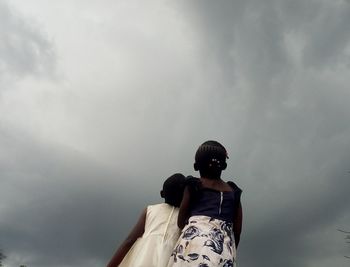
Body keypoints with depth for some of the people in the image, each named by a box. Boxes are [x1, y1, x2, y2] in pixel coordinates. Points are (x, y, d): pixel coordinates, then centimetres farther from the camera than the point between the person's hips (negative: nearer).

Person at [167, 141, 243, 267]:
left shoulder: (193, 186, 11)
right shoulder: (233, 191, 18)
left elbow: (180, 222, 15)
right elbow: (237, 230, 16)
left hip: (196, 237, -3)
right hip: (225, 247, 4)